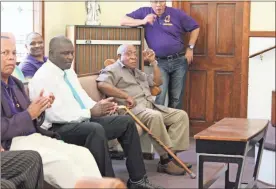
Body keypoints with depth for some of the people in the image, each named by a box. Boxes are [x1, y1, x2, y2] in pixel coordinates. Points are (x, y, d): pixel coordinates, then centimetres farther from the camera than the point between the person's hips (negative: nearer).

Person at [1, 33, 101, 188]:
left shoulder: (16, 83, 18)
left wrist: (38, 109, -1)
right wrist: (29, 114, -18)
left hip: (34, 137, 8)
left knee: (83, 154, -11)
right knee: (60, 161, -27)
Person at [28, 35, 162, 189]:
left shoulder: (69, 71, 13)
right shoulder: (43, 77, -15)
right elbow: (55, 115, -23)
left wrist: (98, 106, -6)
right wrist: (91, 112, -22)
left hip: (83, 120, 10)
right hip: (59, 128, -10)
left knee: (126, 122, 2)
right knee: (96, 129, -37)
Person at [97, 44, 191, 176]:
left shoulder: (137, 72, 31)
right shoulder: (113, 70, 5)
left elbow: (157, 82, 34)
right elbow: (102, 85, -15)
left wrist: (153, 62, 24)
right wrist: (126, 96, -19)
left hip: (151, 106, 9)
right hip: (133, 108, -9)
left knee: (181, 115, -6)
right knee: (155, 116, -38)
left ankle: (171, 154, -16)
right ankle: (165, 160, -31)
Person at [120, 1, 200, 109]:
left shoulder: (177, 13, 2)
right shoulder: (144, 12, 2)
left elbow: (195, 28, 11)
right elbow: (123, 21, -3)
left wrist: (190, 48, 4)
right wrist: (143, 21, -16)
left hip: (179, 61, 1)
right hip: (159, 62, -1)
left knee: (176, 97, 6)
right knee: (159, 97, -15)